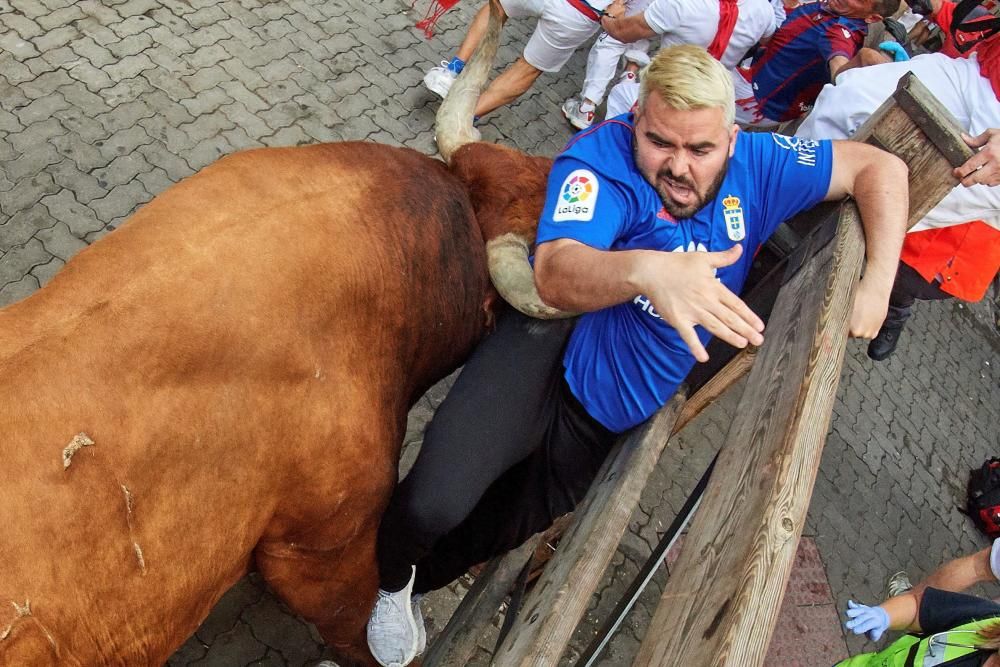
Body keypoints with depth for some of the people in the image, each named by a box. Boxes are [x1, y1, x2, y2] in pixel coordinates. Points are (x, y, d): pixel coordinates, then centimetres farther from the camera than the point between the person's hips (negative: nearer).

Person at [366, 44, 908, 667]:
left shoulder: (756, 166, -3)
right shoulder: (601, 159, -18)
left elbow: (881, 167, 5)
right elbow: (555, 274, -34)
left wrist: (879, 283, -6)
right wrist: (645, 270, -55)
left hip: (606, 412, 5)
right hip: (548, 353, -5)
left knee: (516, 521, 9)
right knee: (434, 505, -23)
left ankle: (409, 581, 42)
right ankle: (389, 577, 16)